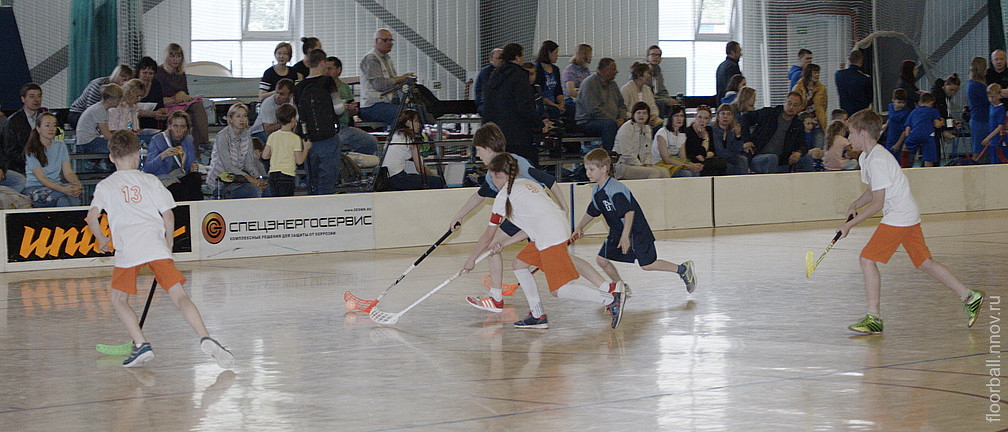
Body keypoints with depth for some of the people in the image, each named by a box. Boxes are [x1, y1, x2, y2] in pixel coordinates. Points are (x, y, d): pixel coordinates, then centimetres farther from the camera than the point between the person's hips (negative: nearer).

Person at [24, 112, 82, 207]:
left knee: (73, 195, -33)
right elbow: (41, 178, -13)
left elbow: (68, 172, 4)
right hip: (35, 188, -4)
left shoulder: (60, 146, 14)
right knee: (61, 198, -36)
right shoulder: (31, 150, -3)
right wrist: (63, 189, -29)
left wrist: (77, 184, -21)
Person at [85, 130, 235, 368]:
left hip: (127, 249, -1)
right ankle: (205, 338, -24)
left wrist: (101, 239, 20)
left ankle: (141, 345, 1)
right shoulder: (150, 180, 16)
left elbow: (92, 216, 3)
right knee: (179, 296, -5)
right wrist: (169, 241, 23)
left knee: (118, 298, 16)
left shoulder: (105, 186, 15)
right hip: (155, 245, 1)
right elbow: (168, 215, 10)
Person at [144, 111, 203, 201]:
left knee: (196, 177, -31)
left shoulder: (188, 140, 12)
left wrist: (193, 168, -5)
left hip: (182, 177, 5)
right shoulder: (157, 140, -3)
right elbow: (147, 169, -11)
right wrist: (163, 156, -29)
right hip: (163, 179, -5)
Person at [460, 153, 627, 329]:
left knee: (559, 290, -9)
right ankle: (537, 316, 18)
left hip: (551, 237, -9)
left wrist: (471, 260, 19)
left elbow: (488, 235, 7)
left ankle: (611, 298, -18)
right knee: (519, 264, 19)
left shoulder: (505, 195, 1)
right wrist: (502, 245, 30)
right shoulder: (528, 184, 25)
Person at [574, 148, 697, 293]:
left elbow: (629, 211, -32)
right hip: (617, 232, 8)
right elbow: (591, 211, 21)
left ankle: (683, 269, 11)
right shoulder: (596, 191, 3)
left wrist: (625, 236, -36)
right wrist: (579, 227, 22)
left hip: (636, 232, -8)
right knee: (601, 259, 1)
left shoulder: (615, 190, -26)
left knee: (647, 265, -7)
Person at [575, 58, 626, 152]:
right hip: (588, 122, -7)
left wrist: (621, 118, 0)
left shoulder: (612, 84, 17)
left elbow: (622, 105, 24)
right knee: (610, 124, -37)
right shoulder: (589, 83, -10)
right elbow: (594, 110, -20)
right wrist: (615, 121, -21)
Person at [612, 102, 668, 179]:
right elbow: (627, 154, -17)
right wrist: (641, 166, -18)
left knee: (664, 171, -13)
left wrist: (647, 164, -1)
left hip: (638, 164, 8)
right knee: (654, 172, -27)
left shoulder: (647, 129, 16)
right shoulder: (626, 128, -10)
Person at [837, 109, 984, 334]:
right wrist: (855, 205, 5)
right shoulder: (865, 158, 12)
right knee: (924, 263, 12)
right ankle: (969, 297, 16)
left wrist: (850, 225, -17)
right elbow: (872, 191, 24)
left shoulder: (878, 161, -19)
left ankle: (874, 317, -9)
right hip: (908, 215, 10)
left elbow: (877, 203, -21)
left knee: (867, 259, -11)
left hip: (898, 217, -10)